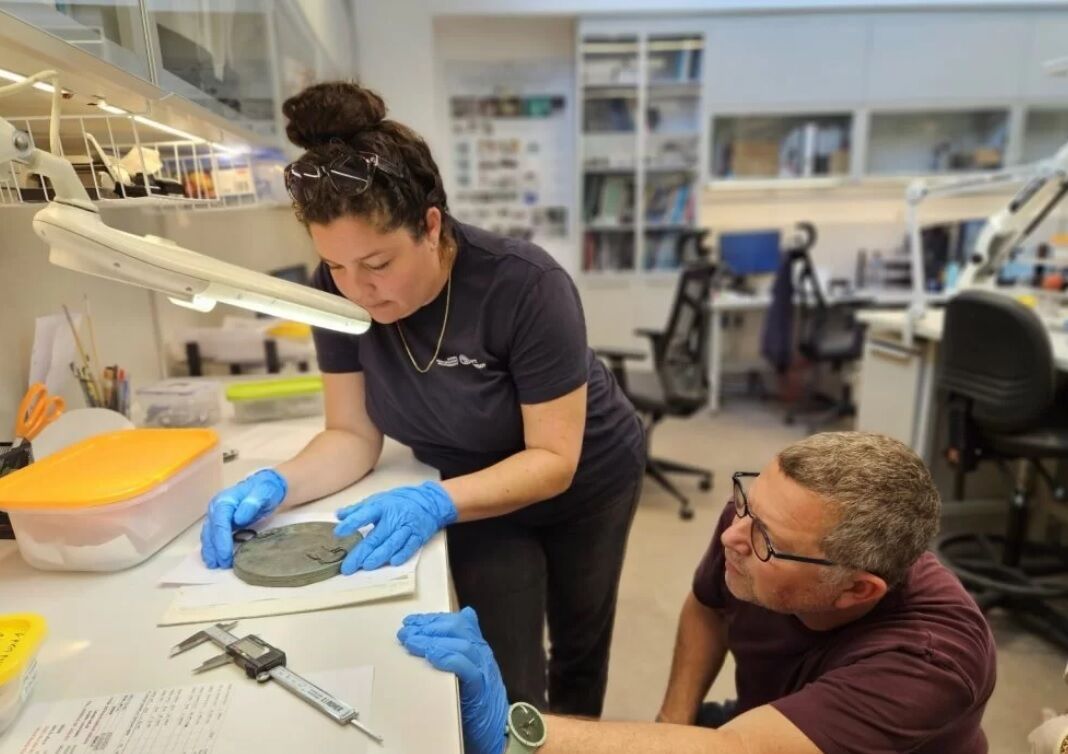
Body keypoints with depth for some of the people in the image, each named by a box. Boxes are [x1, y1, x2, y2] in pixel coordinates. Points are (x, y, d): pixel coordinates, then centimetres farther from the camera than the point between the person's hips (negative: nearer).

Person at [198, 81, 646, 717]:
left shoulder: (526, 286, -34)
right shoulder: (337, 290, -20)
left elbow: (554, 459, -29)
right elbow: (354, 435, -13)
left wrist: (435, 504, -41)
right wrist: (275, 486, -30)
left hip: (583, 481, -1)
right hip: (479, 488, 2)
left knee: (580, 646, 24)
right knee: (505, 683, 6)